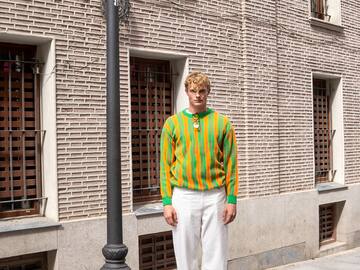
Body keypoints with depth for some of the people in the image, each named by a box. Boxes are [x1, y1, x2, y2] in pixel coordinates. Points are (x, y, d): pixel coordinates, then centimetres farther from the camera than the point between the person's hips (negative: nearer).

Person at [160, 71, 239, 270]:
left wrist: (231, 199, -2)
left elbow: (230, 163, 4)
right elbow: (165, 164, 3)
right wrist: (167, 202, -3)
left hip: (215, 196, 0)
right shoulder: (172, 123, 4)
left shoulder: (222, 123, 4)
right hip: (183, 196, 0)